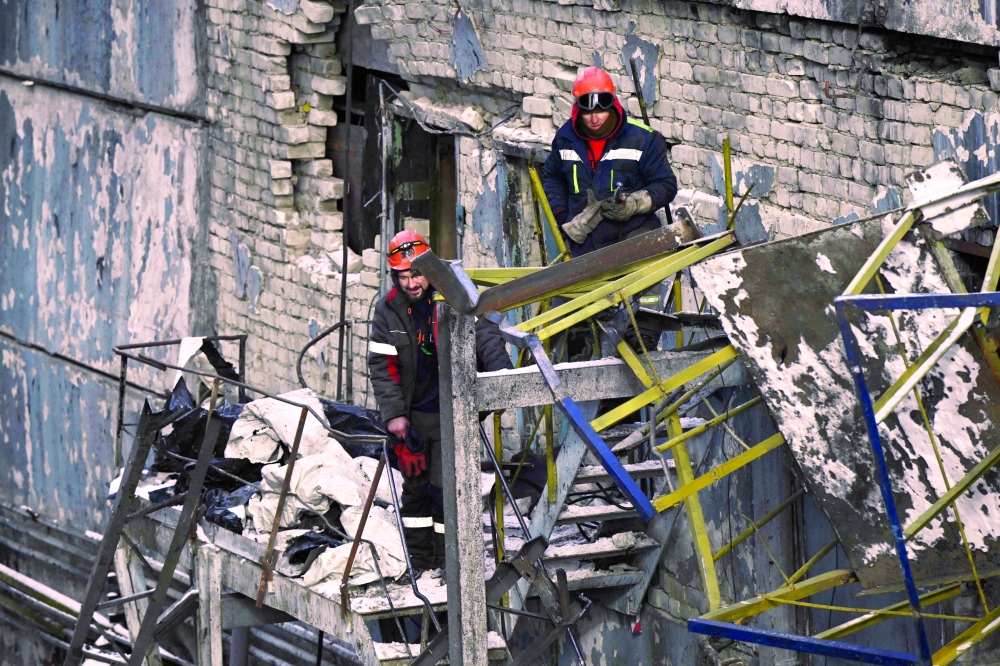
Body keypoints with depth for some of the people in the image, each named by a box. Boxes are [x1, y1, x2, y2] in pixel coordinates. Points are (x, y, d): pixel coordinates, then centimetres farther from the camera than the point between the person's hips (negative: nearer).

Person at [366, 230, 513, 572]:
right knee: (415, 487, 8)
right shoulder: (388, 311, -1)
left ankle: (446, 566, 5)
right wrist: (393, 413, -11)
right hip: (413, 415, 3)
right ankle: (420, 566, 18)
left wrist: (501, 373, -30)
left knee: (445, 486, -5)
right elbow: (381, 365, -1)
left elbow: (484, 333, -13)